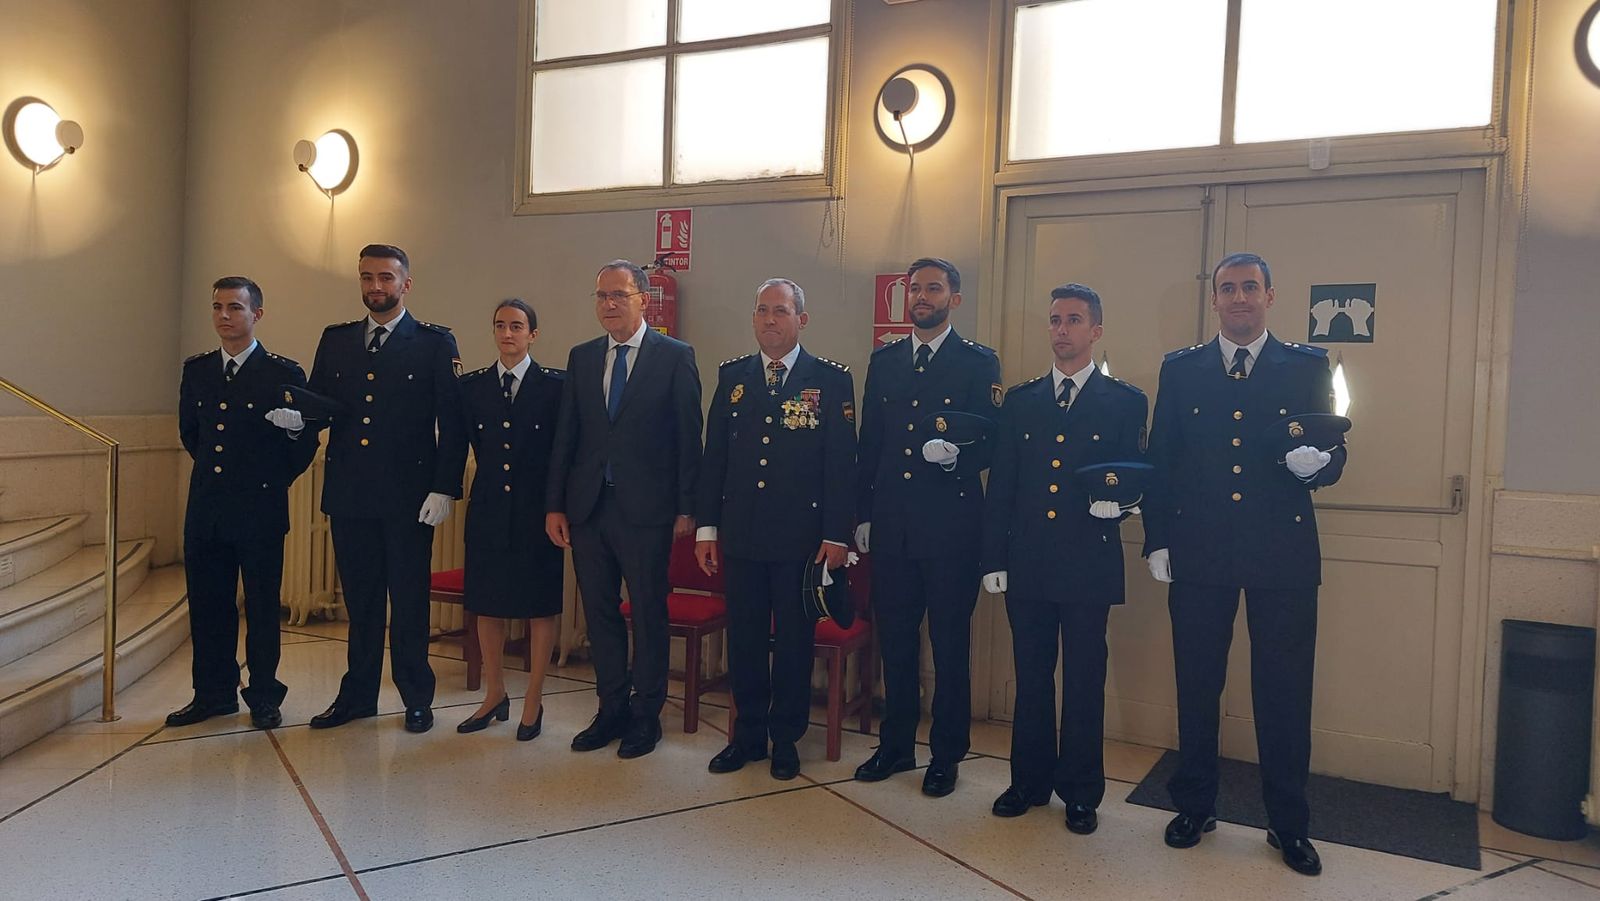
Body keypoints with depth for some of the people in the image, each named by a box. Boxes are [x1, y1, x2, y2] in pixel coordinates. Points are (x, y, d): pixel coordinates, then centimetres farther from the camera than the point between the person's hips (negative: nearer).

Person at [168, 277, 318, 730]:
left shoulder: (284, 373, -6)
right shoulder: (195, 369, 8)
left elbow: (305, 442, -2)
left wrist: (272, 482, 2)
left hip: (259, 511, -5)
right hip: (205, 509, 5)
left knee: (262, 607, 4)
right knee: (208, 606, 12)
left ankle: (263, 697, 17)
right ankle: (214, 693, 25)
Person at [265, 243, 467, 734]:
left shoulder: (435, 343, -2)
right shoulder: (335, 340, 12)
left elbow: (452, 421, -6)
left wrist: (444, 489, -12)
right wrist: (298, 418, -11)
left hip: (408, 496, -4)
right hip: (349, 495, 4)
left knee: (409, 599, 5)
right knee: (360, 599, 14)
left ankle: (416, 698, 19)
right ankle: (358, 694, 27)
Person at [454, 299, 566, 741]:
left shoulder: (555, 385, -4)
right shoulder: (472, 385, 6)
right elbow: (476, 444, 13)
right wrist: (495, 479, 10)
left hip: (537, 510, -4)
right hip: (489, 509, 4)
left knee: (540, 608, 4)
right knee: (486, 604, 11)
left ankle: (532, 703, 17)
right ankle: (494, 696, 28)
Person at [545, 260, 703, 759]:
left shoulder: (675, 356, -3)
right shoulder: (581, 358, 11)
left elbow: (688, 438, -4)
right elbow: (565, 436, 10)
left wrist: (686, 509, -7)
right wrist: (554, 505, 6)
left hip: (645, 510, -4)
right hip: (587, 507, 5)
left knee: (648, 615, 6)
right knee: (600, 613, 12)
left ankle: (646, 715, 20)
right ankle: (612, 709, 27)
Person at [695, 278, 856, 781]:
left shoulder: (830, 380, -2)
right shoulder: (732, 376, 8)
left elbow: (842, 463, -4)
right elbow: (713, 456, 9)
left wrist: (837, 535, -9)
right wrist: (706, 527, 6)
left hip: (801, 537, -3)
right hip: (741, 535, 3)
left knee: (794, 640, 8)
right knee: (744, 639, 11)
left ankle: (786, 739, 24)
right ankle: (748, 734, 27)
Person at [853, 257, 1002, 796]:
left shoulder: (979, 363, -1)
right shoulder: (883, 361, 12)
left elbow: (991, 445, -4)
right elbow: (869, 444, 13)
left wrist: (956, 456, -25)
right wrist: (863, 514, 11)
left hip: (950, 527, -4)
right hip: (891, 526, 4)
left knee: (950, 646, 5)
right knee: (895, 640, 13)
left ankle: (946, 756, 20)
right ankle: (896, 746, 28)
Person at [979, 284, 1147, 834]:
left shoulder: (1125, 402, 4)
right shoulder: (1020, 401, 11)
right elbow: (1000, 486, 9)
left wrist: (1116, 500, -20)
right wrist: (993, 558, 4)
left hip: (1089, 565, -2)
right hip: (1028, 563, 3)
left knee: (1084, 682, 5)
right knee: (1031, 678, 11)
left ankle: (1081, 794, 20)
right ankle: (1029, 782, 25)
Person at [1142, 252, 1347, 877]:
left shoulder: (1308, 366, 6)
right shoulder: (1180, 369, 8)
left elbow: (1334, 456, 4)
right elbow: (1159, 461, 7)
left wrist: (1316, 463, -19)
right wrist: (1157, 540, 2)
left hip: (1282, 554, -1)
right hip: (1199, 552, 1)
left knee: (1283, 692, 6)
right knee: (1196, 685, 10)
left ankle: (1289, 824, 22)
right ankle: (1194, 806, 26)